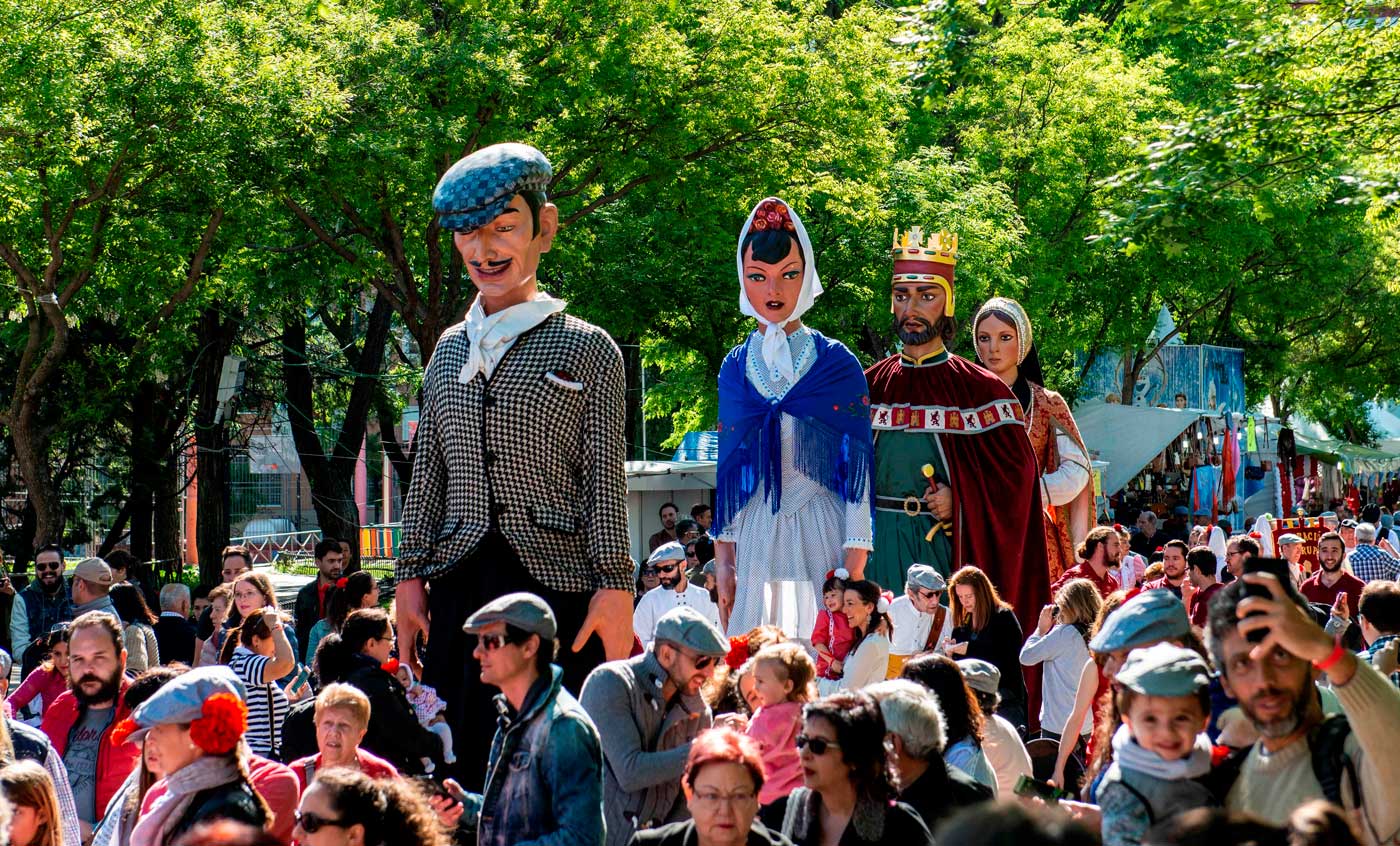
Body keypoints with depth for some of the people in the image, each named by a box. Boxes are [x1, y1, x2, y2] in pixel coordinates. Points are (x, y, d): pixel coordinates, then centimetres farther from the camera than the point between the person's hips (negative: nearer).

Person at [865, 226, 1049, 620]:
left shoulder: (979, 389, 3)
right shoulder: (870, 386, 13)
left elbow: (1017, 470, 0)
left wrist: (960, 499, -12)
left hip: (945, 543, -2)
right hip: (879, 544, 3)